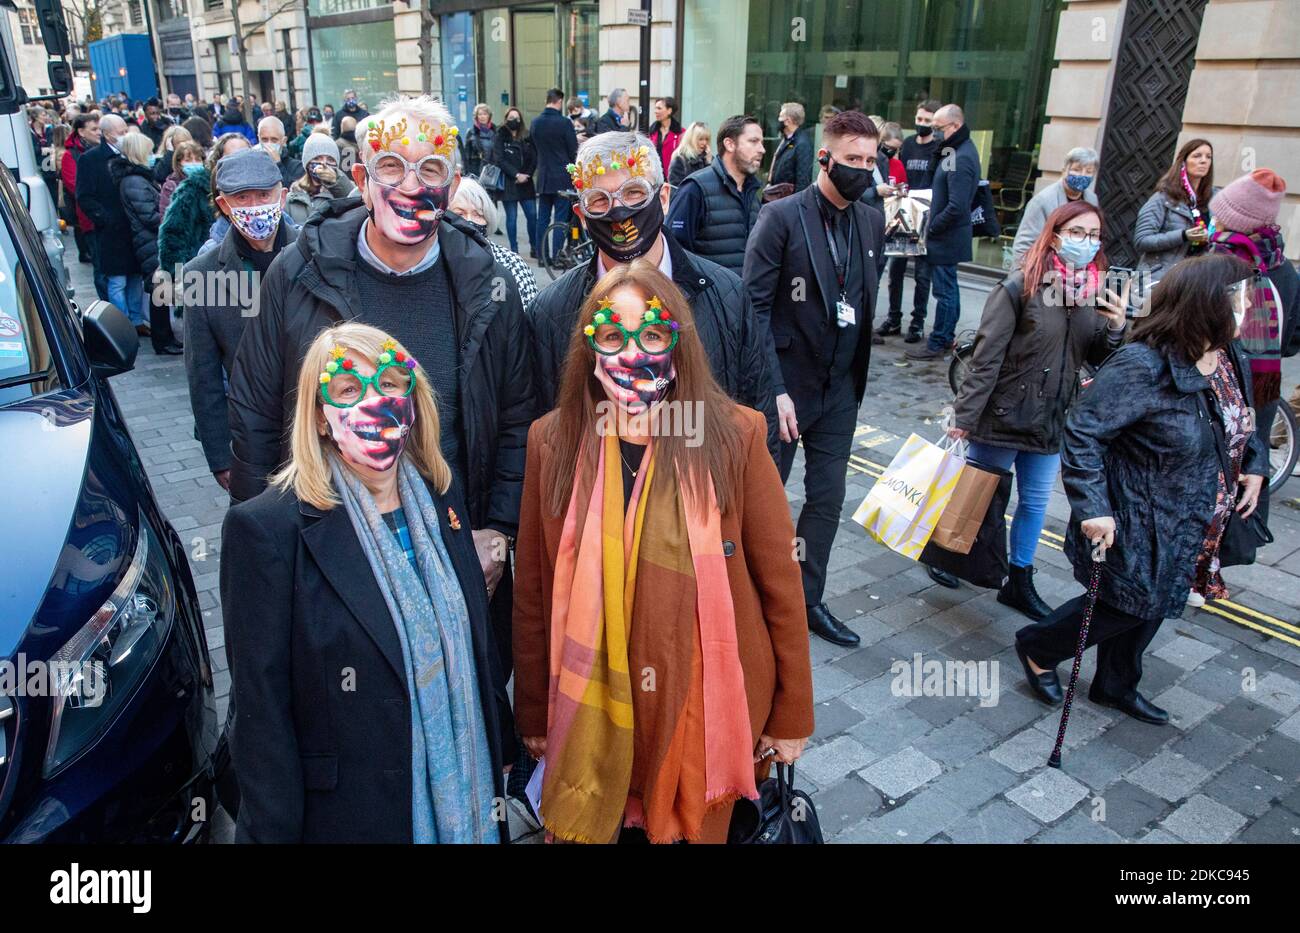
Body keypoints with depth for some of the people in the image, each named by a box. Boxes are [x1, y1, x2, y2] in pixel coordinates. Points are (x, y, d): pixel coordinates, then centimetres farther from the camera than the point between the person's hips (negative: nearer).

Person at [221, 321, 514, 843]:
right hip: (348, 814, -4)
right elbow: (260, 708, -14)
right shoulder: (267, 528, -17)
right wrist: (274, 832, -12)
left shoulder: (441, 499, -1)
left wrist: (499, 750, 11)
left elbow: (477, 645, 7)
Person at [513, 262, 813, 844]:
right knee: (595, 827, 20)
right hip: (593, 712, 2)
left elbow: (779, 581, -6)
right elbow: (534, 594, 1)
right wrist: (533, 713, 7)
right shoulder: (551, 441, -6)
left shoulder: (735, 436, -12)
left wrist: (792, 713, -1)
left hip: (707, 707, -1)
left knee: (699, 828, 19)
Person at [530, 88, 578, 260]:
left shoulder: (535, 122, 4)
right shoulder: (564, 123, -13)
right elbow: (574, 151, -9)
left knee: (542, 218, 11)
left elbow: (533, 147, 13)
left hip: (543, 177, 5)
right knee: (561, 219, -1)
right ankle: (557, 257, -3)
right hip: (562, 177, -5)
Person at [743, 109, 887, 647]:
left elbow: (867, 300, 11)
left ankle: (806, 600, 28)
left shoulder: (872, 222, 5)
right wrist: (773, 389, -21)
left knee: (827, 500, 12)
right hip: (785, 383, -5)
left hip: (841, 387, 6)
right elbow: (755, 307, -16)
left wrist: (857, 374, 7)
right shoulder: (782, 216, -13)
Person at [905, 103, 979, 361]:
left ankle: (937, 345, 4)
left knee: (945, 290, -3)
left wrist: (931, 228, -16)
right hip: (948, 234, 10)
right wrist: (940, 150, 2)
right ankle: (946, 338, 29)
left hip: (947, 236, -10)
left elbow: (956, 206, -24)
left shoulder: (961, 158, -21)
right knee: (949, 288, 18)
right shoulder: (958, 150, 11)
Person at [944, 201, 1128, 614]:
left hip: (1053, 421, 5)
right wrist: (965, 416, -16)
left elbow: (1101, 360, 6)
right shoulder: (1019, 287, -15)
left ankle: (1019, 581, 30)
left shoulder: (1097, 294, 3)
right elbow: (986, 357, -16)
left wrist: (1117, 329, -14)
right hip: (1003, 416, -5)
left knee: (1035, 502, 15)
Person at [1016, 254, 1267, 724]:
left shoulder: (1229, 357, -2)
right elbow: (1082, 431, -27)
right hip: (1137, 523, -8)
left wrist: (1254, 464, 4)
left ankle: (1116, 686, 43)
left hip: (1187, 525, 8)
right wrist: (1093, 507, -30)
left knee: (1150, 607, 21)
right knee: (1128, 606, 6)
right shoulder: (1143, 367, -29)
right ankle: (1036, 648, 30)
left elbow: (1237, 422, 18)